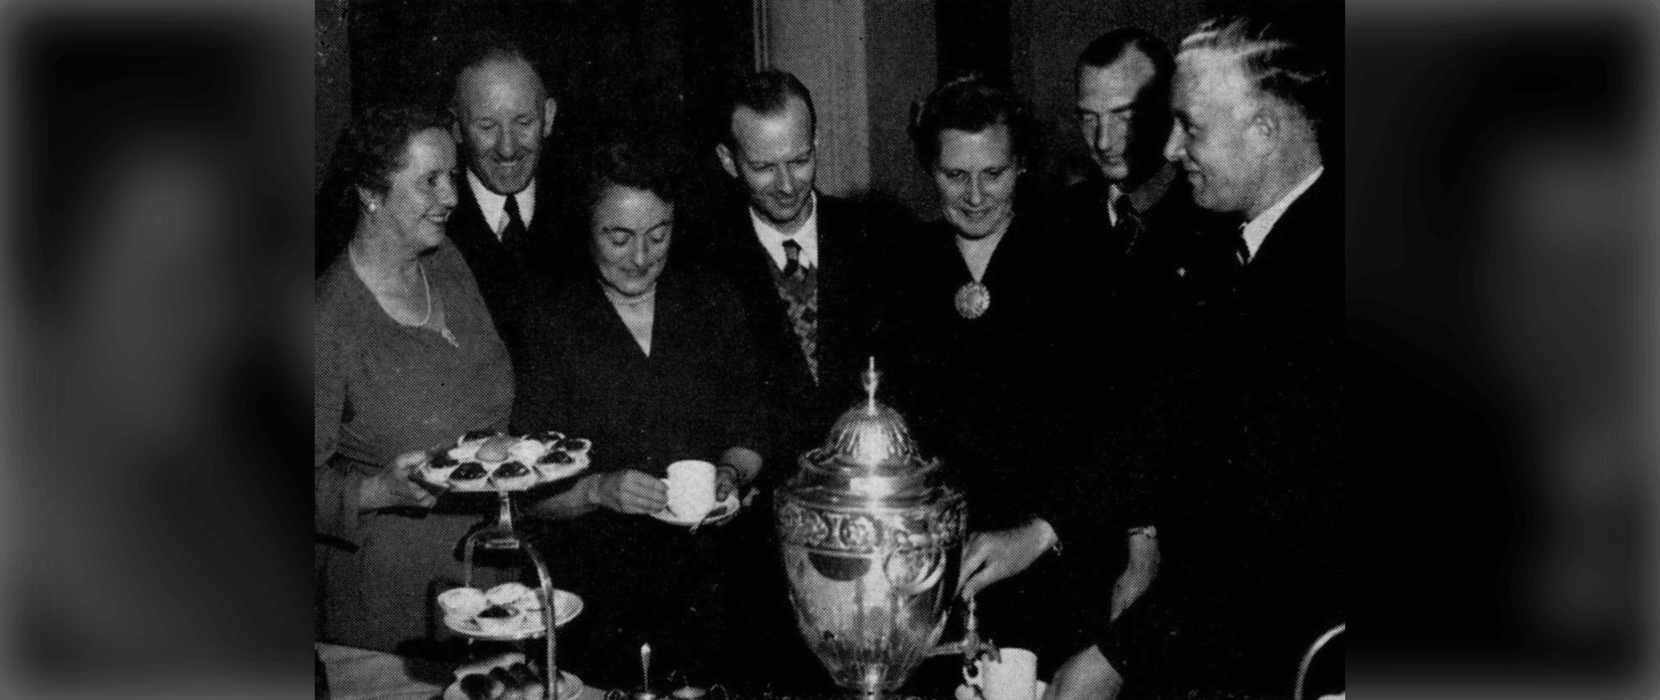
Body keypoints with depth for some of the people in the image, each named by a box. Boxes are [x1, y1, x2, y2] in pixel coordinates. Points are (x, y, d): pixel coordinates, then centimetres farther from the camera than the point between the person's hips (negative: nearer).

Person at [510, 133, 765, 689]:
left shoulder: (714, 305, 4)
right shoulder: (549, 323, -5)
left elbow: (748, 434, 10)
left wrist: (730, 475, -9)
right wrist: (599, 489, -22)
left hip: (704, 583, 2)